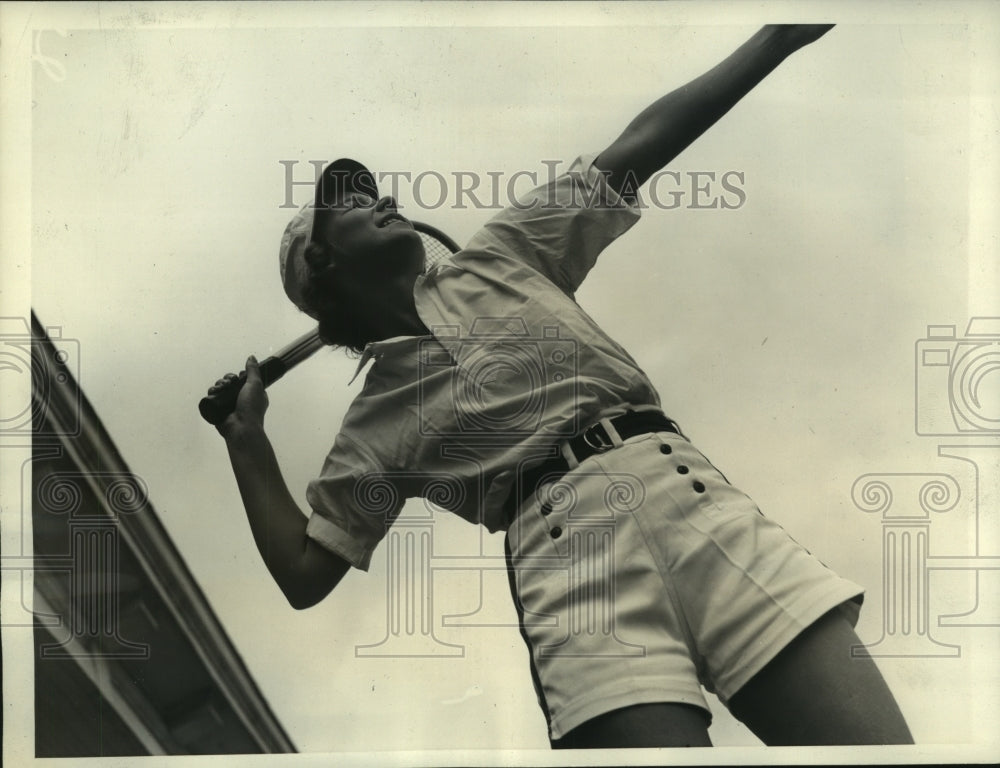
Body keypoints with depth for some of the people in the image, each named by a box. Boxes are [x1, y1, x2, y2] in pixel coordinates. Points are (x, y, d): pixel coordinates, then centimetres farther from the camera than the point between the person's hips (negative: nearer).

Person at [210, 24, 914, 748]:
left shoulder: (499, 258, 24)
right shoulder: (373, 424, 19)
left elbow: (642, 145, 23)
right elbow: (305, 575, 18)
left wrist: (776, 36, 23)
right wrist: (247, 442, 14)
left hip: (689, 496, 2)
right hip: (563, 548, -2)